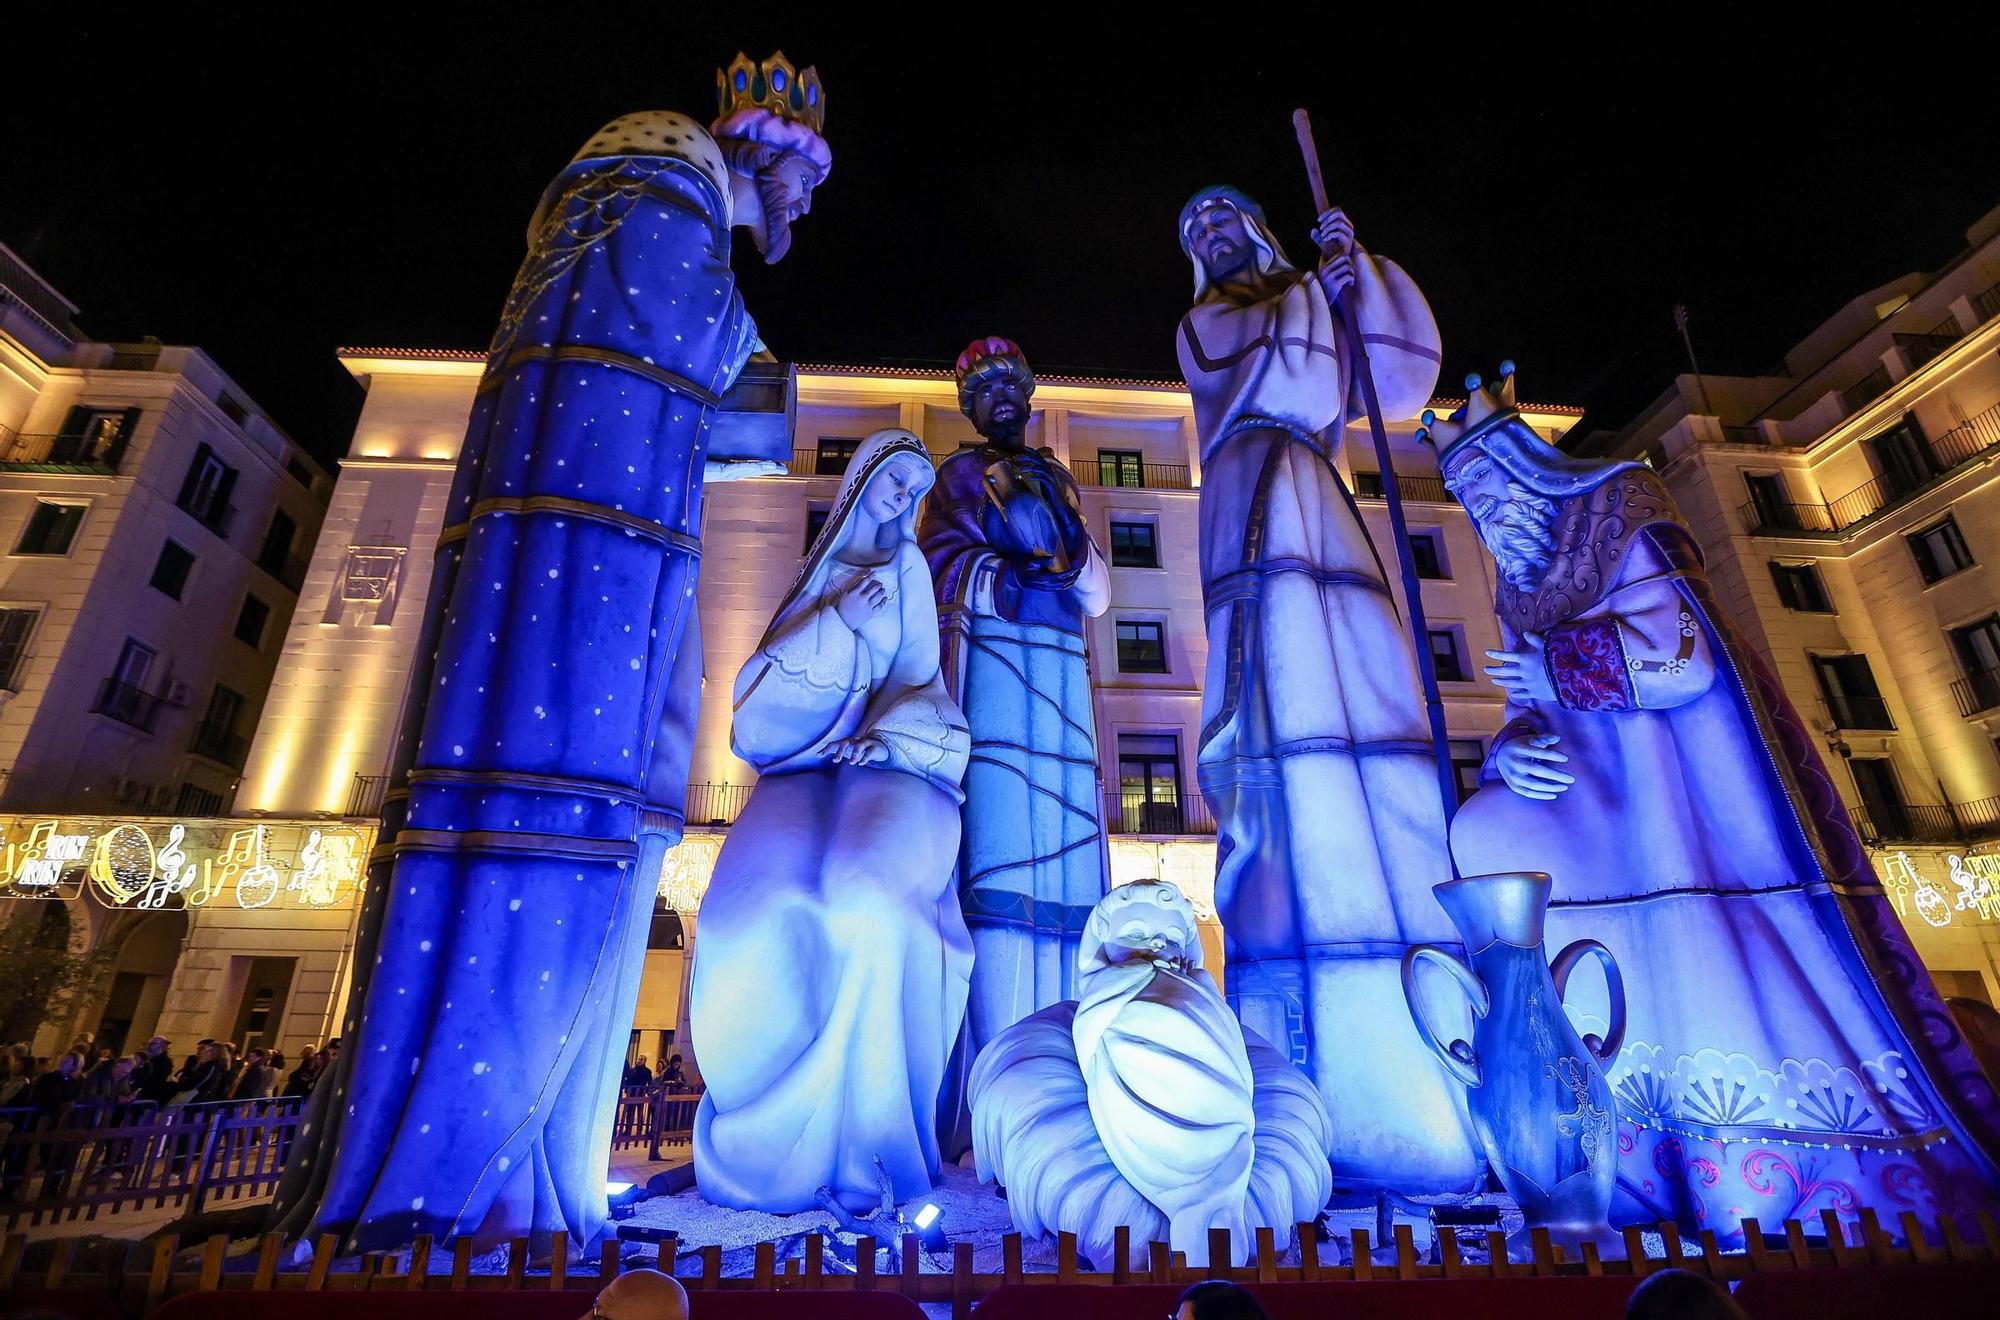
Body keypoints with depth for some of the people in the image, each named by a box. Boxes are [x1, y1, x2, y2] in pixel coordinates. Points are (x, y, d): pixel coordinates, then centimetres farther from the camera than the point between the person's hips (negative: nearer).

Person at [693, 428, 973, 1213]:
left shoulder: (909, 571, 19)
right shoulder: (821, 574, 22)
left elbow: (923, 681, 9)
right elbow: (761, 689, 12)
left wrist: (890, 734, -12)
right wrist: (838, 623, -3)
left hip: (891, 767, -1)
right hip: (808, 768, 2)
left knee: (863, 902, -33)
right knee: (761, 910, -29)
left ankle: (861, 1143, -20)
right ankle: (779, 1144, -15)